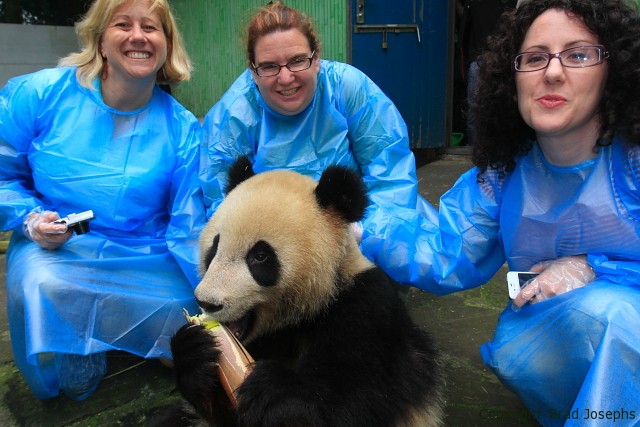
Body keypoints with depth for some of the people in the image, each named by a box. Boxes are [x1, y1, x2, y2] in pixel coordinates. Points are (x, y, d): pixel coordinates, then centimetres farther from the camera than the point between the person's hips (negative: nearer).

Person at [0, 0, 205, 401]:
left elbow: (191, 225, -9)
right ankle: (77, 374, 2)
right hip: (54, 248, -1)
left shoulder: (182, 128, -5)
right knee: (43, 289, -34)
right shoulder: (41, 93, -5)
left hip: (147, 260, 2)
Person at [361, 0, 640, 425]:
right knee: (515, 355, -26)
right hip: (544, 323, 3)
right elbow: (444, 254, -11)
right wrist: (359, 235, -24)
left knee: (597, 309, -33)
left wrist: (593, 270, -21)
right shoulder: (502, 170, -5)